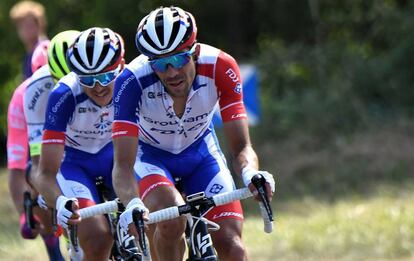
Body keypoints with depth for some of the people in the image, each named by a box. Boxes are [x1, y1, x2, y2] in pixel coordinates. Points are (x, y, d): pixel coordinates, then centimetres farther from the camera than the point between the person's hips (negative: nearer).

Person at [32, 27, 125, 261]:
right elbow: (46, 172, -34)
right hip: (73, 160, -3)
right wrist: (60, 202, -54)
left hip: (113, 153, 3)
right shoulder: (64, 95, -33)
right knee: (98, 240, -24)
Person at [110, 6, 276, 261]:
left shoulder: (220, 67, -30)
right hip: (150, 155, -2)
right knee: (172, 219, -32)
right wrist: (132, 205, -56)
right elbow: (123, 164, -36)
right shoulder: (132, 81, -34)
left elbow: (241, 147, -27)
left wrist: (251, 174, -50)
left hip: (200, 151, 2)